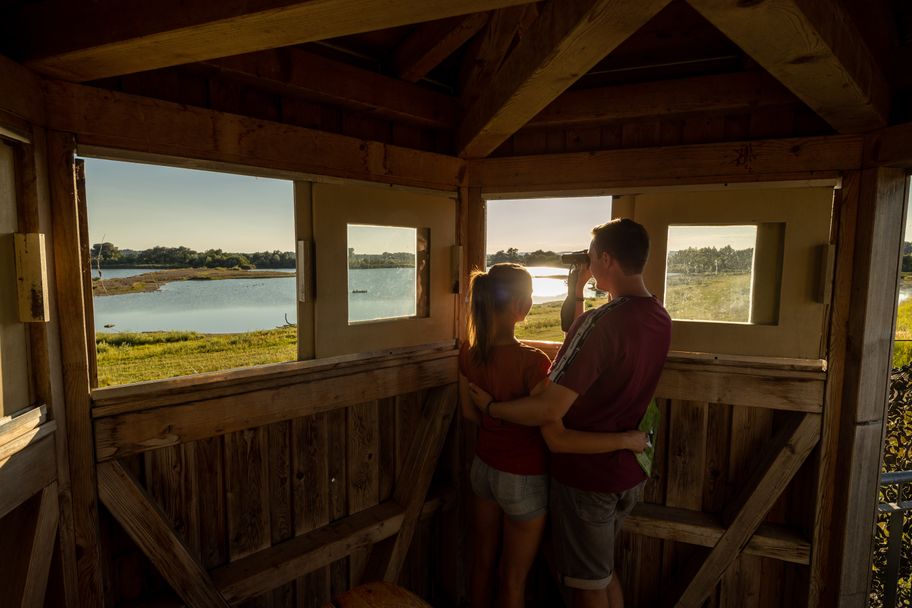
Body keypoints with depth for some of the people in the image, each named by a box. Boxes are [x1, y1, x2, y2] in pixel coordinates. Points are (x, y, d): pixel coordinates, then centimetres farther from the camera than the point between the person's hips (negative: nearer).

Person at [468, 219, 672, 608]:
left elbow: (549, 409, -30)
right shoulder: (660, 318, -1)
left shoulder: (600, 323, -27)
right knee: (603, 570, 28)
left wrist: (490, 407, -15)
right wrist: (576, 291, 7)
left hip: (586, 476, -8)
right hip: (629, 473, 8)